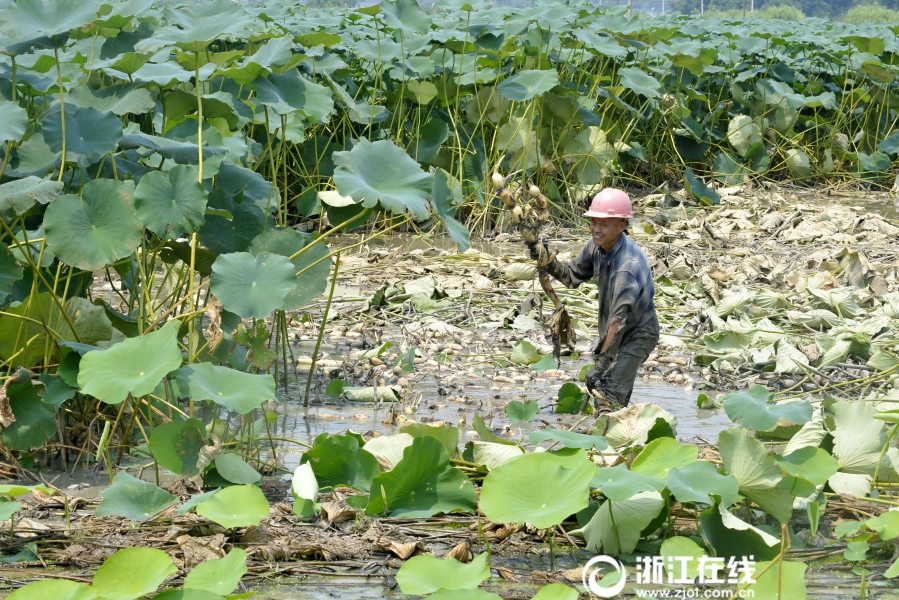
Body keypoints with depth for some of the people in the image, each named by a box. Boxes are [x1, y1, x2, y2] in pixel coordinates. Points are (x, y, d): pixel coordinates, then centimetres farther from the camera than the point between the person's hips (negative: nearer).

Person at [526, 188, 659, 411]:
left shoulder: (629, 265, -33)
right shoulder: (596, 246, -7)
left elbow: (619, 320, -35)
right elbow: (572, 276, 7)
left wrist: (601, 365, -36)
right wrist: (547, 261, -14)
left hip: (638, 334, -9)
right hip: (612, 334, 9)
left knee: (609, 397, -22)